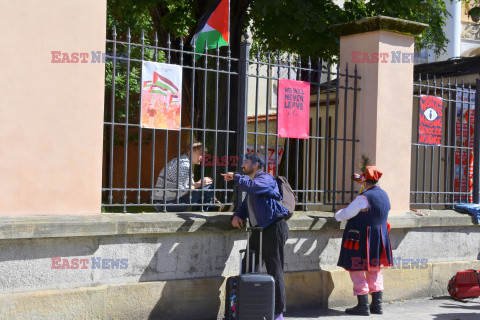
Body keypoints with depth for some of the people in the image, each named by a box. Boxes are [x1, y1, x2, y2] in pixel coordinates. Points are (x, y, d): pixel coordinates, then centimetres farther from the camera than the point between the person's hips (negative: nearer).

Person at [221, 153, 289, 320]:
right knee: (247, 268, 7)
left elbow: (250, 186, -28)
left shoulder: (266, 179, -7)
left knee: (274, 272, -6)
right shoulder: (252, 181, 24)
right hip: (259, 231, 10)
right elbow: (246, 205, 29)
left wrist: (235, 177, -12)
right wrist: (237, 215, 8)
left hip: (274, 229, -10)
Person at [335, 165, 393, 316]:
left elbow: (346, 214, -12)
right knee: (374, 271, 17)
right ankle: (377, 304, 20)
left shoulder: (364, 198, -19)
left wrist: (337, 214, 11)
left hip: (361, 240, -8)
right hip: (378, 239, 8)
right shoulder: (384, 195, 7)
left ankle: (363, 306, 3)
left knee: (357, 271, 1)